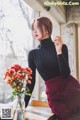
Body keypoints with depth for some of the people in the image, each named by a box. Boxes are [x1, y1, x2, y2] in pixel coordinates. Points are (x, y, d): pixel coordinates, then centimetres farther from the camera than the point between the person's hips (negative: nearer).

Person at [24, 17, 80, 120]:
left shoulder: (62, 47, 0)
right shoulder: (33, 54, 6)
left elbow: (65, 74, -8)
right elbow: (31, 81, 7)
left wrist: (59, 52, -17)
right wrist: (24, 105, 4)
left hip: (71, 89, -1)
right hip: (54, 94, 1)